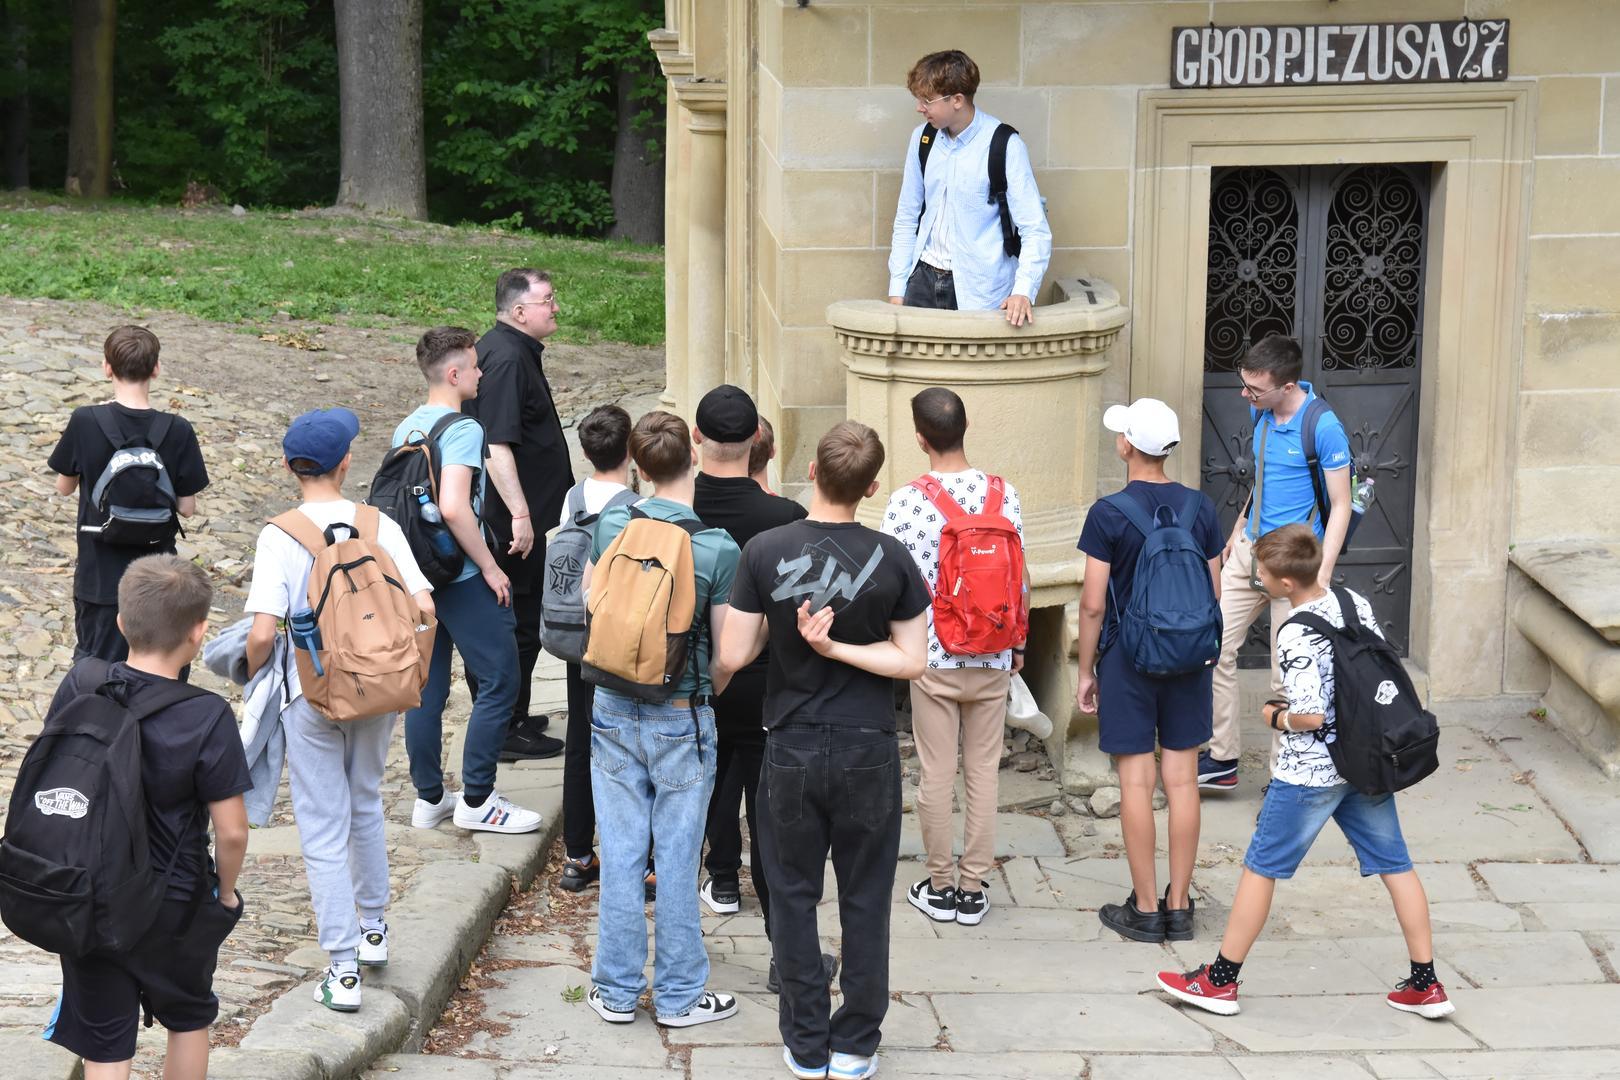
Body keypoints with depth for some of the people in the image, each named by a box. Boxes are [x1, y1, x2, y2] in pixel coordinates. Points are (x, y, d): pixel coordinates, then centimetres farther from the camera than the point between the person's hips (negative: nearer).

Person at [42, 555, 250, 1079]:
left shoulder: (79, 686, -9)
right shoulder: (207, 717, -20)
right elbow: (231, 831, -18)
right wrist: (226, 890, 2)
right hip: (174, 907, -2)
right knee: (188, 1017, 24)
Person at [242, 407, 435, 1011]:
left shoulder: (280, 536, -13)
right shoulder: (380, 525, -5)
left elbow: (262, 633, -20)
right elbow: (423, 607, -10)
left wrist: (251, 677, 1)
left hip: (313, 695, -3)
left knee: (324, 829, 4)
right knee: (366, 807, 25)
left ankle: (343, 969, 4)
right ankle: (373, 929, 38)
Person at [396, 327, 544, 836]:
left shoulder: (406, 429, 10)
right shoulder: (462, 430, -16)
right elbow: (454, 507, -27)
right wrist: (489, 566, -17)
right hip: (460, 578, -9)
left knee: (426, 686, 13)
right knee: (500, 680, 1)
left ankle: (429, 797, 21)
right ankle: (476, 800, 3)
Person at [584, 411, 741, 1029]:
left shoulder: (610, 525, -6)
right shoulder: (719, 548, -15)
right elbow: (728, 652, -8)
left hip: (614, 710, 3)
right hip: (681, 720, -3)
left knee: (621, 854, 11)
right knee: (676, 860, 7)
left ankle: (617, 991, 20)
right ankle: (678, 996, 17)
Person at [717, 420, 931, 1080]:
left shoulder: (765, 552, -11)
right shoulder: (892, 560, -9)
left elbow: (733, 655, -7)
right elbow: (912, 661, -7)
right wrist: (835, 647, -8)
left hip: (792, 749, 0)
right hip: (869, 752, 0)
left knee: (794, 895, 12)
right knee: (864, 900, 11)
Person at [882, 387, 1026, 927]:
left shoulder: (906, 501, -13)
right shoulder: (1005, 495, -4)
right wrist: (1018, 644, 15)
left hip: (933, 658, -2)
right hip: (992, 658, 2)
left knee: (936, 773, 8)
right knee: (984, 770, 10)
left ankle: (940, 886, 17)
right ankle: (973, 888, 15)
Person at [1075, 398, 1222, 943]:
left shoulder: (1108, 514, -12)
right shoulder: (1200, 508, 0)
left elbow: (1093, 604, -11)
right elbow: (1214, 595, 6)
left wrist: (1086, 670, 0)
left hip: (1128, 659, -4)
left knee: (1135, 781, 2)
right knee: (1181, 779, 8)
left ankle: (1145, 909, 7)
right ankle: (1179, 908, 13)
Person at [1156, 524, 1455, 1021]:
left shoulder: (1296, 635, -20)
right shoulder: (1357, 604, 0)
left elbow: (1311, 716, -24)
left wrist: (1276, 716, -4)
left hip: (1309, 772, -7)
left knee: (1261, 867, 6)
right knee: (1395, 865, 12)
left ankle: (1220, 981, 15)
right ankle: (1426, 985, 14)